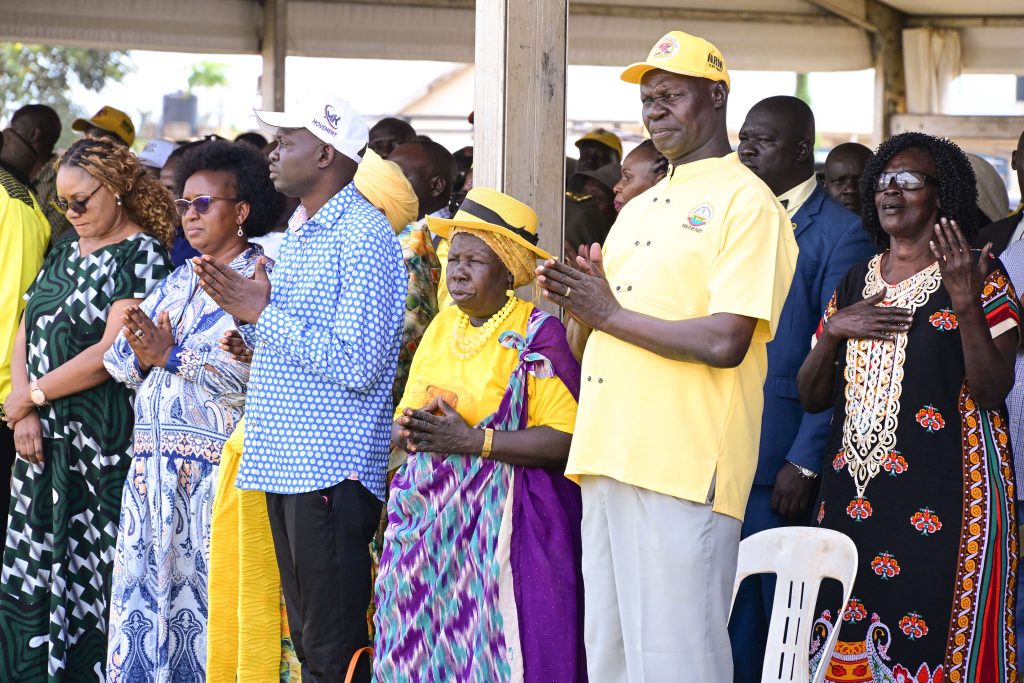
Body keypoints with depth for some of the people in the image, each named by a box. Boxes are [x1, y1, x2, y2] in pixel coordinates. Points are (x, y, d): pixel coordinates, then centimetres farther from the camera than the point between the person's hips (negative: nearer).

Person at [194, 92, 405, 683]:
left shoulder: (363, 235, -13)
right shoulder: (298, 233, 17)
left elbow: (358, 364, -21)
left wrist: (265, 313, -16)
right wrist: (245, 312, 4)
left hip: (332, 471, -9)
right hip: (284, 460, 10)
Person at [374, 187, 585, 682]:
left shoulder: (537, 334, -7)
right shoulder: (441, 327, 14)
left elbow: (565, 438, -15)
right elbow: (400, 425, 16)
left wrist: (473, 441, -18)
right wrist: (413, 431, -7)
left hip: (501, 524, -5)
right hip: (429, 518, 6)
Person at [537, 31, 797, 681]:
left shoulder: (747, 201, -6)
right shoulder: (640, 207, 21)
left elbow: (723, 342, -17)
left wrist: (608, 314, -9)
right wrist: (578, 297, 2)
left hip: (684, 469, -8)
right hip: (610, 457, 9)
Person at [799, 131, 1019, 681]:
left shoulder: (980, 277, 0)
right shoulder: (854, 284, 16)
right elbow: (811, 397, 15)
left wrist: (966, 304, -20)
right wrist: (835, 329, -2)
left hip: (942, 496, -5)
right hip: (853, 492, 5)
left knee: (936, 635, -10)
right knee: (850, 639, 0)